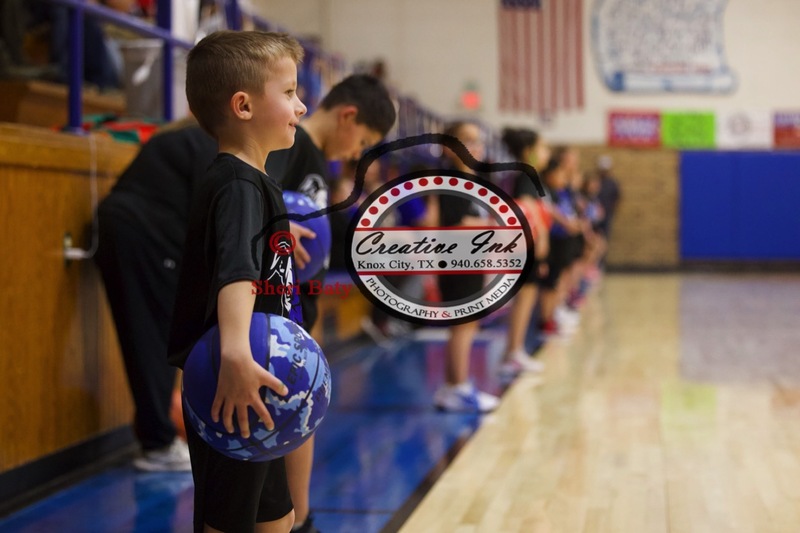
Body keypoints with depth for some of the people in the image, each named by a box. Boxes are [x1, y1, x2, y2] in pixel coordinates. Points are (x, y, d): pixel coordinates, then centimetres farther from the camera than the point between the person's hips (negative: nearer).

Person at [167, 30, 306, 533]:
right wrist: (236, 355, -53)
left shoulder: (255, 181, 12)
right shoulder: (238, 185, -20)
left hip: (253, 395, 10)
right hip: (233, 396, -10)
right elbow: (234, 271, -39)